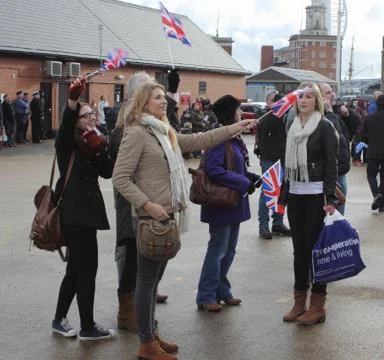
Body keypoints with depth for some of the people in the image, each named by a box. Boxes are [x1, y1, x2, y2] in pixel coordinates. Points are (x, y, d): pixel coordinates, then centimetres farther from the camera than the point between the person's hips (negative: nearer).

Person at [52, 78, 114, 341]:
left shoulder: (93, 144, 14)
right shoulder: (67, 143, -6)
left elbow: (108, 173, 3)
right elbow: (65, 124, -29)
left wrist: (100, 150, -13)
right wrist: (74, 100, -45)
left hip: (86, 210, 8)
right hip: (73, 212, -8)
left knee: (77, 268, 15)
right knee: (87, 268, -6)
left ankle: (59, 319, 27)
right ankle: (87, 327, 3)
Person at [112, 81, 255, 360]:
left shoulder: (165, 132, 15)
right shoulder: (137, 133, -12)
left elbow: (197, 141, 19)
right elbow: (120, 177, -16)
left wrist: (234, 128, 15)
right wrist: (147, 204, -21)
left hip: (166, 215, 9)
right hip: (151, 217, -9)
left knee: (155, 278, 16)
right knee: (147, 280, 0)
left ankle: (152, 334, 26)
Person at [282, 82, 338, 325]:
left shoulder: (325, 127, -6)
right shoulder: (293, 127, 12)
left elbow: (332, 165, -10)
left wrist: (330, 199, -18)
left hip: (317, 195, -6)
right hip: (295, 195, 6)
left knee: (316, 248, -3)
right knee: (299, 248, 9)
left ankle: (317, 305, 5)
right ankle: (299, 302, 17)